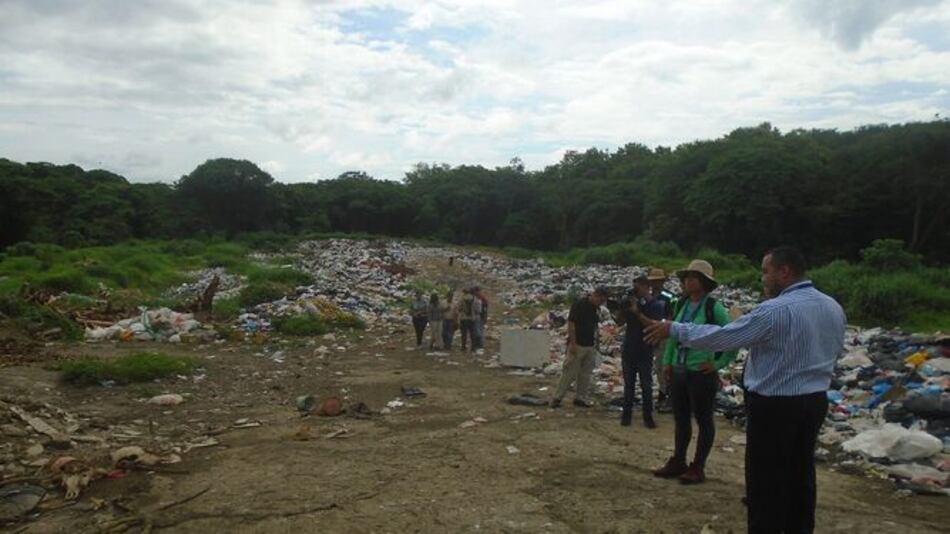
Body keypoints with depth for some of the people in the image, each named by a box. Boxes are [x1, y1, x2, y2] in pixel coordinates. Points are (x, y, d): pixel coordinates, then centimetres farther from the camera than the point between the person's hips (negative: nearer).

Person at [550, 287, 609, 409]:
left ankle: (580, 398, 17)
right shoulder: (579, 304, -13)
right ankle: (557, 397, 1)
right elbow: (571, 324, -15)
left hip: (590, 346, 8)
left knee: (585, 374, 9)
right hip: (577, 345, -8)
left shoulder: (597, 309, 10)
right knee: (570, 373, -6)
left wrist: (595, 344, 15)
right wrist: (573, 343, -19)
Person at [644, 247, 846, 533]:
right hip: (815, 401, 8)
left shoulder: (774, 310, -21)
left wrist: (674, 330, -10)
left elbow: (722, 337, -19)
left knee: (766, 480, 3)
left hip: (774, 406, -8)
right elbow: (834, 352, 19)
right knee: (801, 474, 18)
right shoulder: (834, 308, 4)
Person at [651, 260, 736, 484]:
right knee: (680, 418, 15)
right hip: (678, 371, 6)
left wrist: (719, 363, -11)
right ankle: (678, 461, 28)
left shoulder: (714, 307, -12)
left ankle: (698, 467, 17)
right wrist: (667, 361, 12)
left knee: (704, 420, 8)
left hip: (701, 373, -6)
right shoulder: (681, 304, 7)